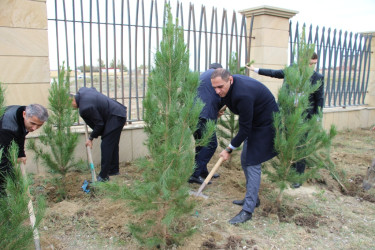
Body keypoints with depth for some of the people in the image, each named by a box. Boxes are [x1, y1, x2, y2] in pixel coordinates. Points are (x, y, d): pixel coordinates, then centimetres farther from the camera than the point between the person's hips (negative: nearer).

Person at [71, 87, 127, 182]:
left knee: (106, 145, -7)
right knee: (113, 144, 18)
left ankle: (103, 176, 0)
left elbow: (99, 124, -15)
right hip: (119, 113, 10)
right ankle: (114, 170, 31)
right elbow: (93, 88, 25)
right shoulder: (81, 91, 1)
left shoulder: (84, 108, -25)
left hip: (115, 117, -10)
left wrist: (91, 138, -1)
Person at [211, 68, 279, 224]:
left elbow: (244, 129, -27)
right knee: (245, 160, 13)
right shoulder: (231, 84, -8)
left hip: (265, 125, -10)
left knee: (252, 164, -12)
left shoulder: (243, 95, -35)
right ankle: (252, 198, 28)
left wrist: (229, 149, -19)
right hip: (253, 122, 10)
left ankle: (248, 210, -6)